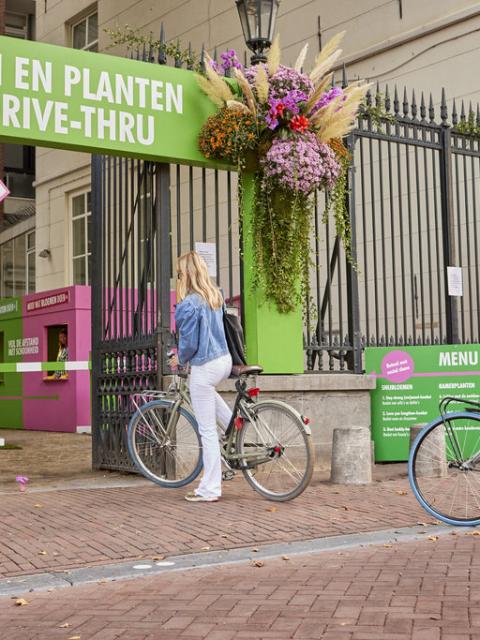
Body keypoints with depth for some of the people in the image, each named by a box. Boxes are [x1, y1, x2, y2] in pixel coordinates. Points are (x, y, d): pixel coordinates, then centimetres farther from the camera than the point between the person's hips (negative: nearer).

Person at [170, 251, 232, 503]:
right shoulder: (215, 295, 5)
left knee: (207, 430, -1)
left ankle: (209, 490, 7)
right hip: (225, 361, 8)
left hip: (205, 367, -8)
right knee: (207, 391, 41)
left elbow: (190, 343, -17)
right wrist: (183, 351, 23)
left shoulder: (189, 304, -20)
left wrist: (179, 359, 4)